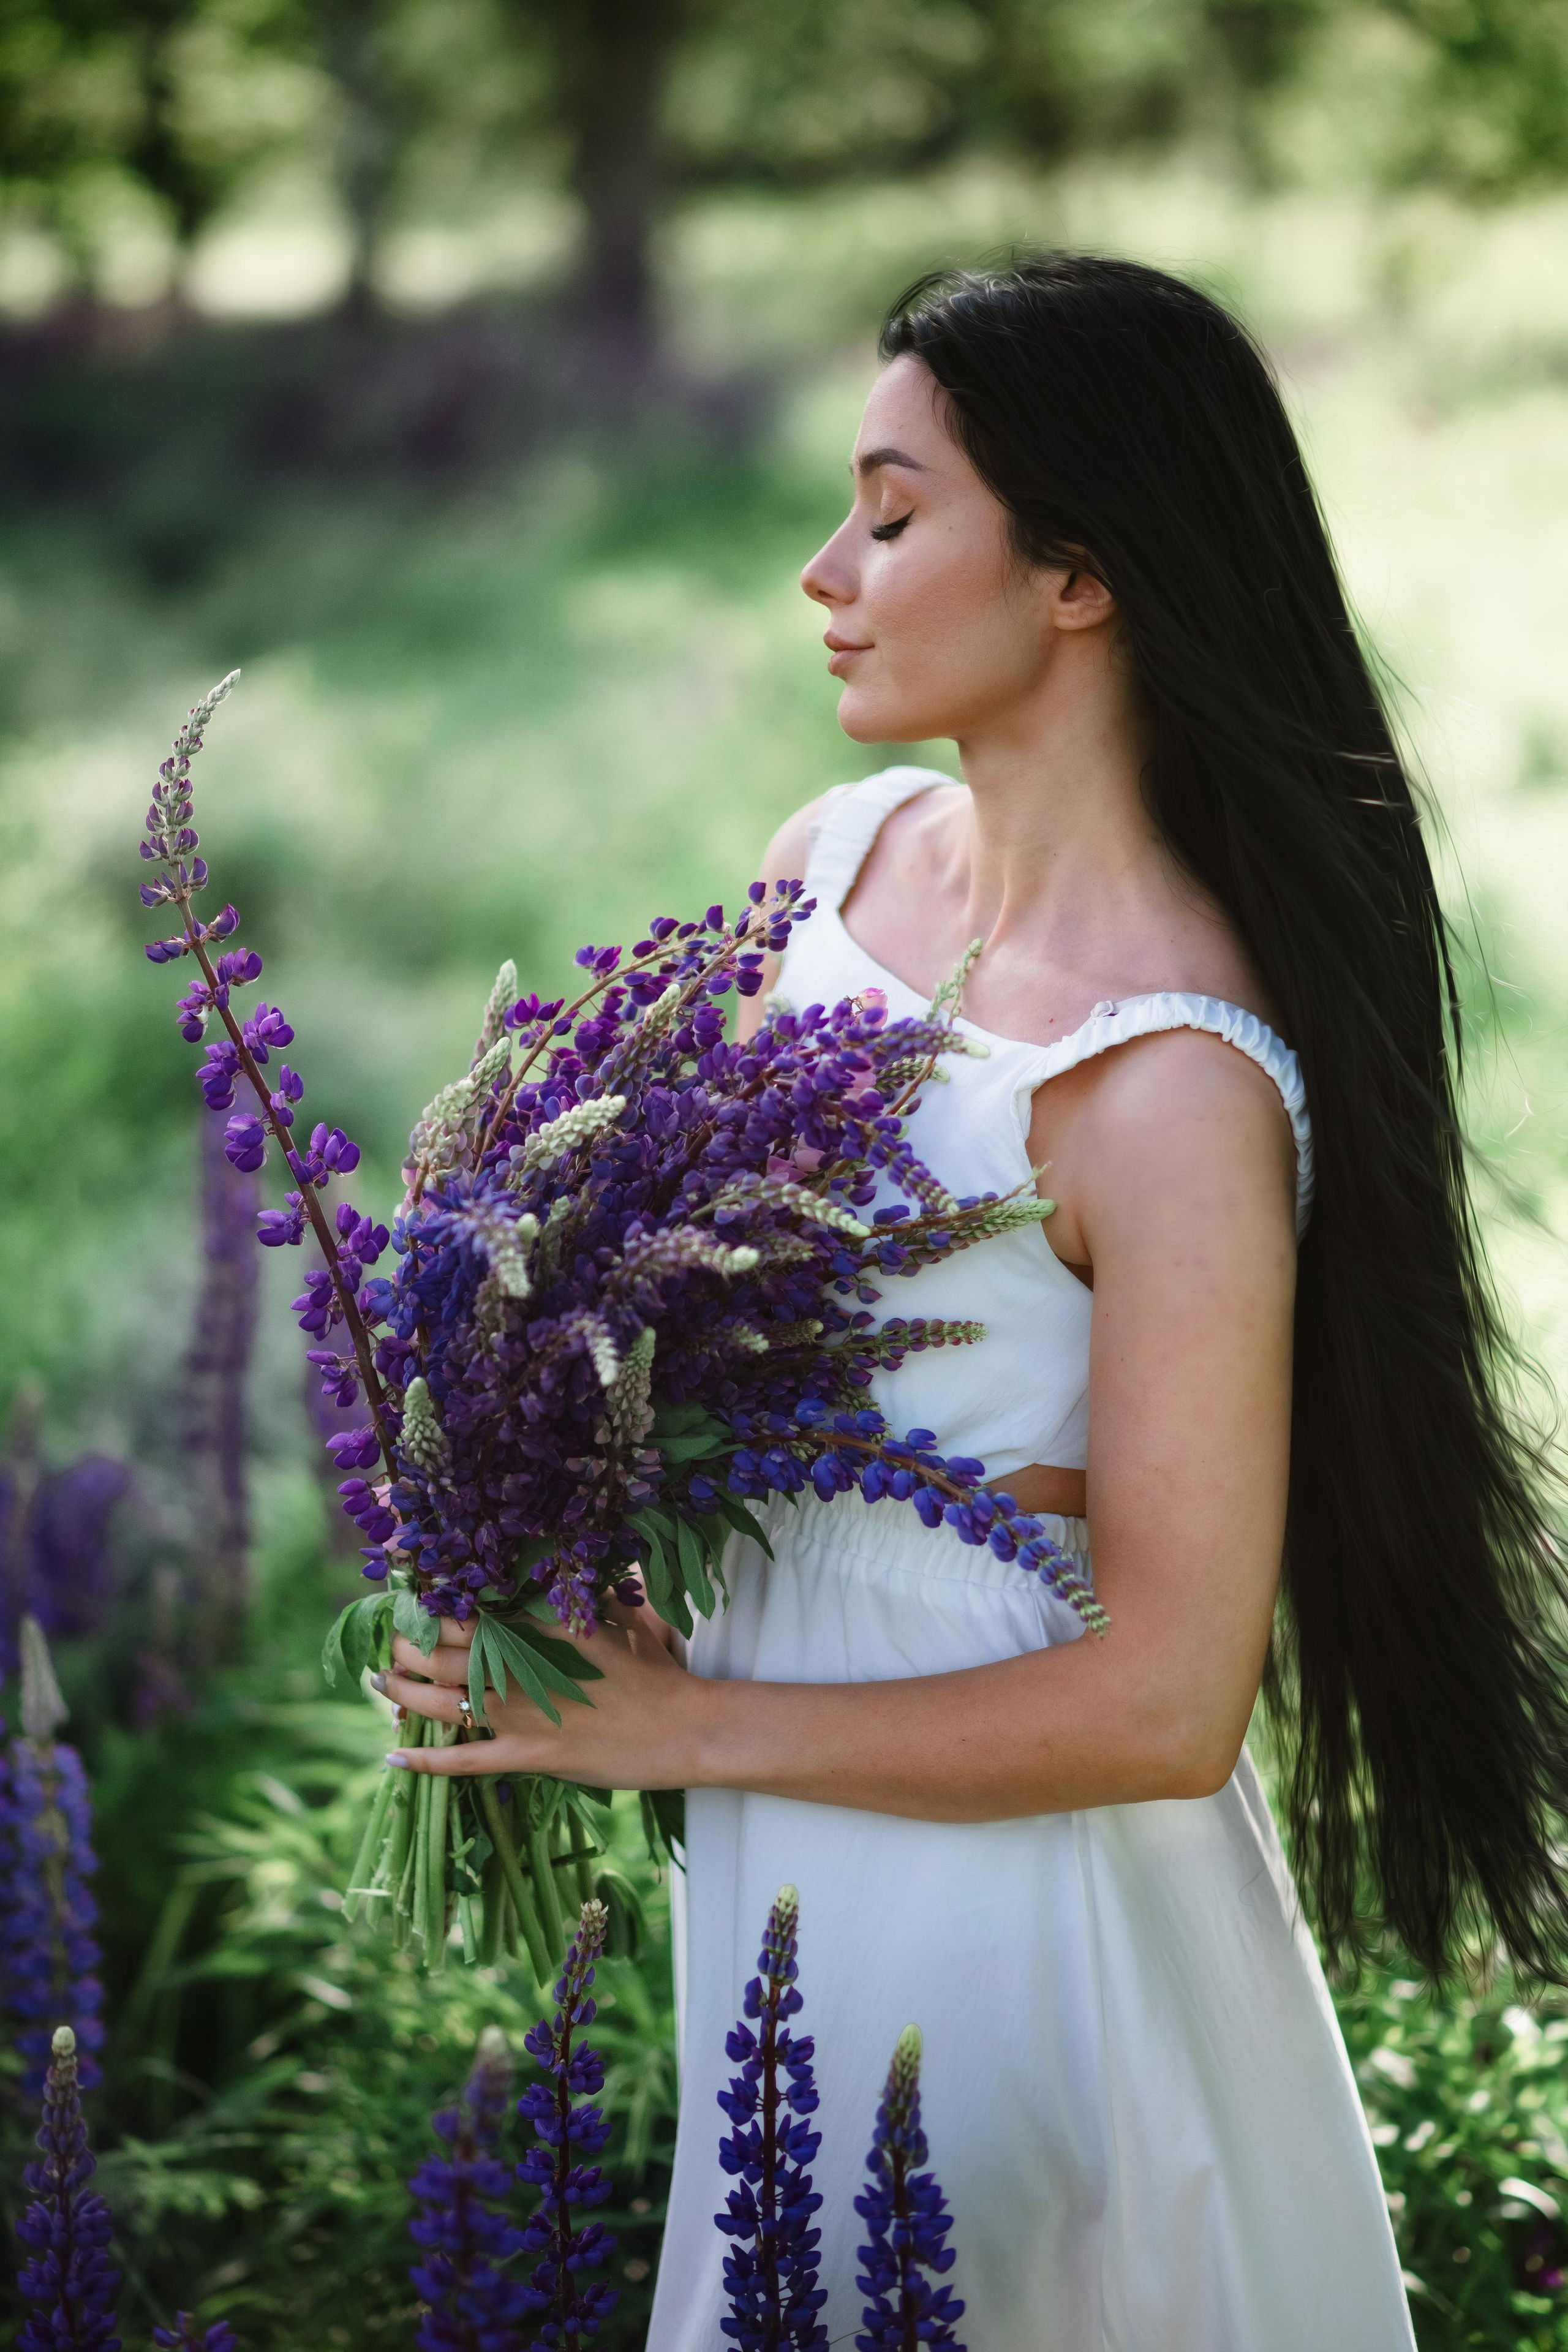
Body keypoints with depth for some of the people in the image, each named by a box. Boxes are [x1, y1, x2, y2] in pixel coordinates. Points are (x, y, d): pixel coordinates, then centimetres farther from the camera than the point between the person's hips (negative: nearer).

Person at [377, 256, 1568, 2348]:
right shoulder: (839, 857, -4)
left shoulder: (1172, 1084, -27)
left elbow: (1167, 1703, -25)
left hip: (990, 1892, -7)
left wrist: (693, 1726, -17)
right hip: (786, 1854, 7)